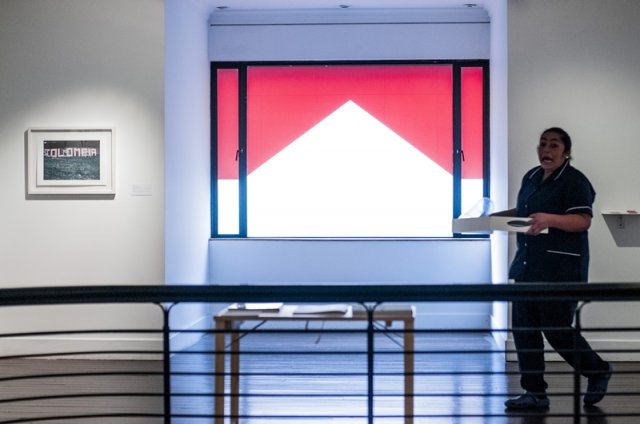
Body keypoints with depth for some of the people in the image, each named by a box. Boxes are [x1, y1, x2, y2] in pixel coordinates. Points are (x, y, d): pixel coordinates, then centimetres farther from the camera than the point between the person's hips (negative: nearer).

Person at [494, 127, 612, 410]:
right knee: (523, 328, 4)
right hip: (528, 264, 8)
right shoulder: (531, 178, 16)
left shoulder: (574, 181, -8)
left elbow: (583, 220, -18)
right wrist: (496, 216, 15)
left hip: (561, 267, -8)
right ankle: (535, 394, 12)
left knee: (557, 330, -5)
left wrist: (550, 219, -32)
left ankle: (598, 371, 22)